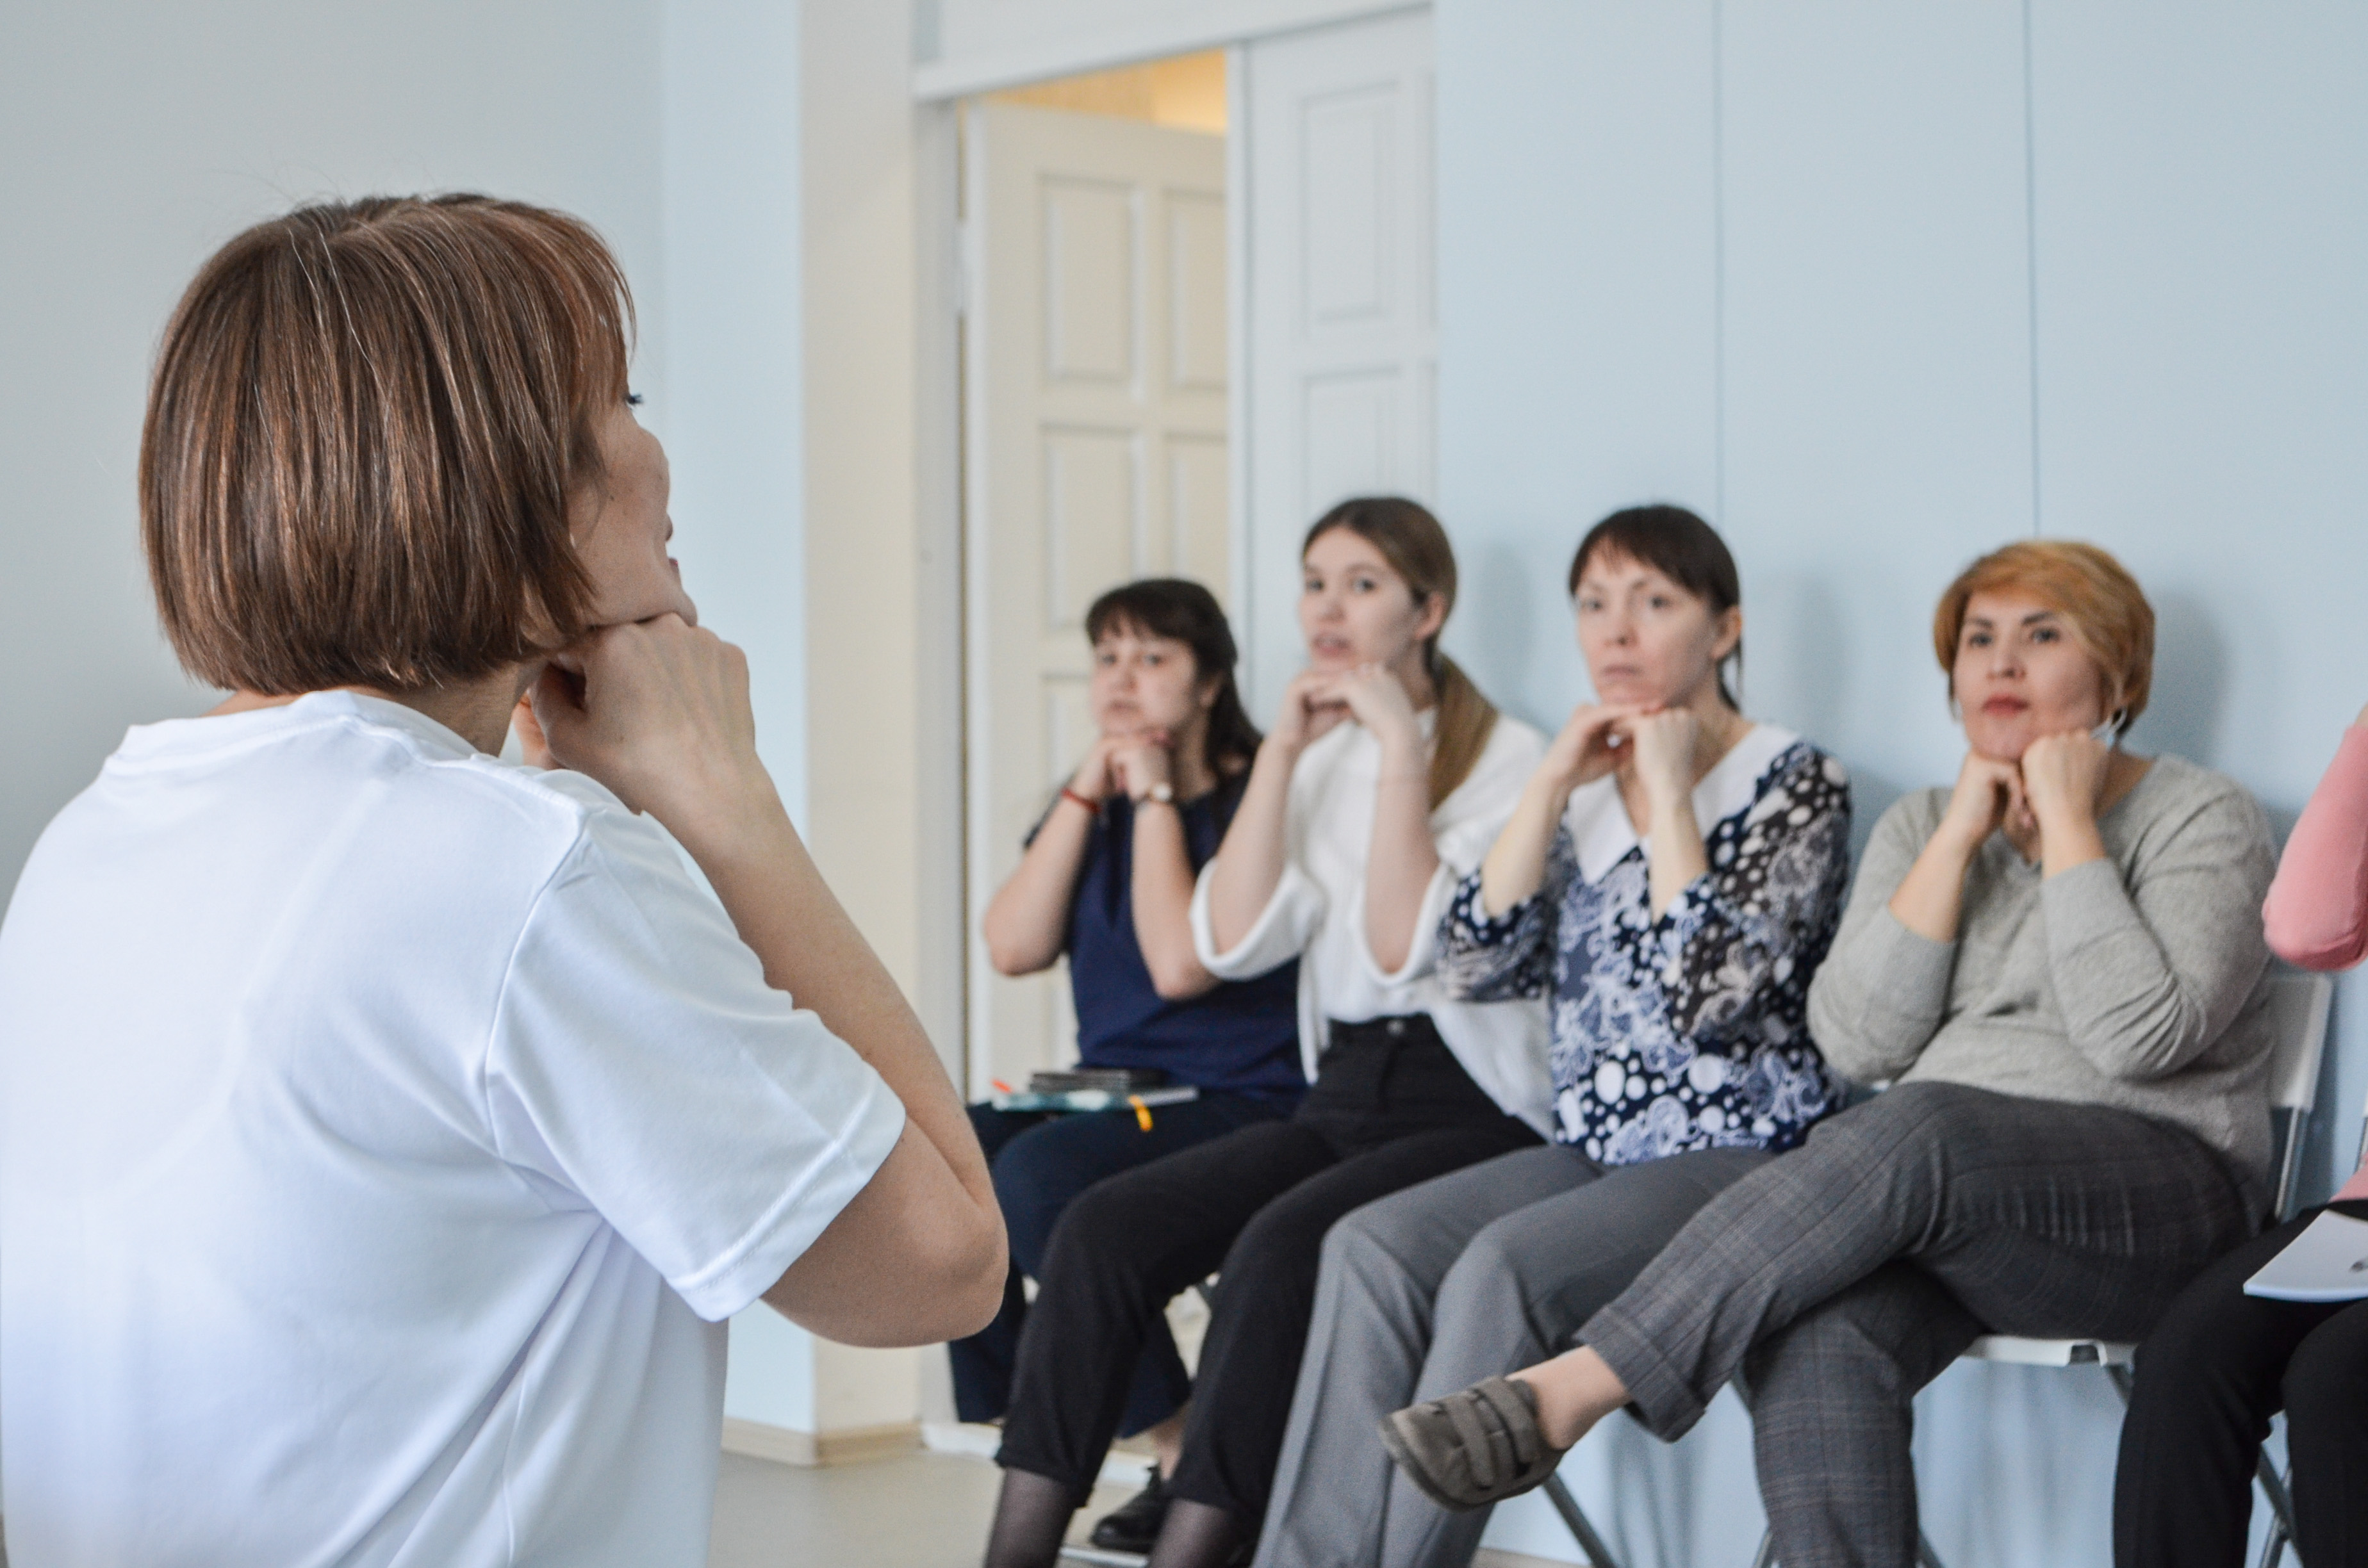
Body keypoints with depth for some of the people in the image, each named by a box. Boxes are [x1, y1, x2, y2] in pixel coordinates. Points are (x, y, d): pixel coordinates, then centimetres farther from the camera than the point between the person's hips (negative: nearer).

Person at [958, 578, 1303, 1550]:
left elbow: (1181, 963, -20)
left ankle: (1190, 1460, -15)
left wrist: (1154, 798, -12)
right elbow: (1014, 948, 0)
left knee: (1039, 1175, -31)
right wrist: (1088, 794, -3)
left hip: (1243, 1107, -7)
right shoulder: (1093, 803, 14)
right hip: (1115, 1098, 7)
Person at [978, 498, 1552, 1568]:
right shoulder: (1321, 758, 15)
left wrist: (1403, 750, -15)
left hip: (1472, 1112, -6)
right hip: (1341, 1097, 6)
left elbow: (1403, 948, -16)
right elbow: (1231, 944, 1)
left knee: (1282, 1241, -34)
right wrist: (1281, 752, -2)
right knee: (1104, 1225, -18)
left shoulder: (1503, 757, -3)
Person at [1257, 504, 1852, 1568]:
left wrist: (1667, 790, -12)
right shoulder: (1587, 789, 15)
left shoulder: (1794, 785, -3)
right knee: (1372, 1247, -21)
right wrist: (1555, 782, -2)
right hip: (1592, 1151, 6)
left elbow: (1710, 998, -17)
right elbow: (1475, 966, 2)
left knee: (1503, 1267, -31)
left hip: (1738, 1156, -6)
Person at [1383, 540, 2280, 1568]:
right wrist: (1962, 835, -2)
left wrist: (2067, 821, -9)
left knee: (1912, 1134, -36)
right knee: (1819, 1339, -33)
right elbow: (1856, 1042, 0)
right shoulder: (1921, 826, 17)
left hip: (2154, 1202, -4)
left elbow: (2142, 1036, -15)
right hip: (1948, 1205, 4)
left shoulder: (2203, 820, 3)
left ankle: (1568, 1391, -38)